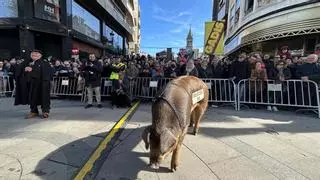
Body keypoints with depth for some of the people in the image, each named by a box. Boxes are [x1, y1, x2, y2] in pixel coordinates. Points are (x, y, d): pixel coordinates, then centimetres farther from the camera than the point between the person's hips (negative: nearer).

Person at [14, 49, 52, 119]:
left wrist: (32, 70, -16)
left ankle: (45, 111, 7)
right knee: (32, 98, 9)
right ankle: (33, 111, 21)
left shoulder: (44, 63, 0)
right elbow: (18, 68, 8)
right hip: (29, 83, 5)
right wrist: (24, 69, -13)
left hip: (40, 84, -5)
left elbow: (44, 72, -13)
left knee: (43, 97, -2)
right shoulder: (26, 62, 17)